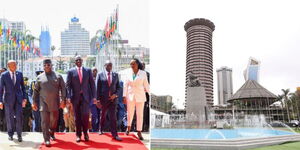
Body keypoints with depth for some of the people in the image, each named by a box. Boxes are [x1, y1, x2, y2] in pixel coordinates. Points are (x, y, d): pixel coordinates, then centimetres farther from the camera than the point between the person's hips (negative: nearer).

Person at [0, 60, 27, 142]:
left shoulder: (20, 74, 3)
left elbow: (23, 87, 8)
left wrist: (24, 98, 2)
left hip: (18, 98, 1)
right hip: (8, 99, -1)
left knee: (19, 116, -5)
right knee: (9, 117, 9)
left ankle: (19, 134, 8)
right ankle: (10, 134, 26)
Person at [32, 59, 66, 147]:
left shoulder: (58, 76, 4)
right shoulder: (40, 77, 6)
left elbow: (63, 89, 2)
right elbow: (36, 90, 10)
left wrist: (63, 100, -6)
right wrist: (34, 102, 7)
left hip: (54, 103, 1)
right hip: (43, 103, -1)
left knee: (54, 120, 12)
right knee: (45, 121, -3)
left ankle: (51, 133, 37)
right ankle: (47, 139, 1)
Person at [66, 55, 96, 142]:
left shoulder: (88, 70, 6)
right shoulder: (71, 71, 4)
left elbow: (92, 84, 5)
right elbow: (68, 85, 0)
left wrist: (94, 96, -1)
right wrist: (68, 97, -11)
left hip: (85, 96, 0)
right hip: (75, 97, 0)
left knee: (85, 114, -8)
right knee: (77, 116, 6)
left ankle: (85, 133, 14)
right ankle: (78, 134, 18)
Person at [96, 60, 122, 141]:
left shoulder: (116, 75, 7)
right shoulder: (100, 75, 0)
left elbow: (118, 87, 10)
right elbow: (98, 88, -2)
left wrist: (115, 94, -7)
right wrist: (98, 99, -7)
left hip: (113, 99, 1)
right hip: (103, 99, -1)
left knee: (113, 117, -5)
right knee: (103, 116, 16)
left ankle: (114, 134, -3)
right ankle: (101, 130, 37)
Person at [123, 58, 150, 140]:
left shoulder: (143, 73, -2)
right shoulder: (128, 74, 2)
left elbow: (146, 84, 4)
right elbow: (125, 85, 2)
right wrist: (124, 96, -2)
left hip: (140, 96, -1)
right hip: (130, 96, 1)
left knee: (140, 114, 1)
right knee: (129, 113, 10)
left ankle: (139, 132, 11)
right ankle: (129, 127, 37)